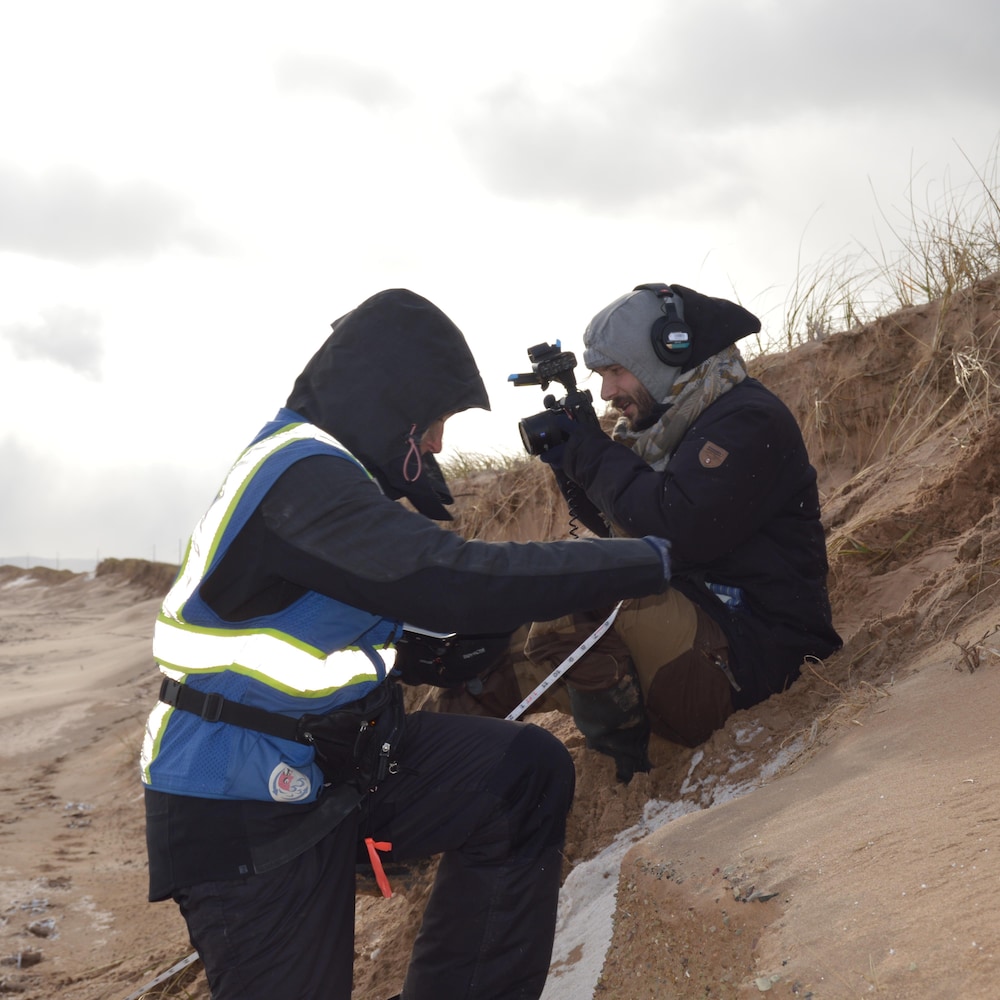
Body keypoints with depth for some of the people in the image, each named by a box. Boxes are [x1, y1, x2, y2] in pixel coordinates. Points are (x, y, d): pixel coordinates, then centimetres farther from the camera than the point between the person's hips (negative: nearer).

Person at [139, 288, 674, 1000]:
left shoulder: (332, 474, 10)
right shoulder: (297, 476, -21)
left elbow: (434, 630, 14)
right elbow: (452, 581, -31)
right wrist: (646, 562, -24)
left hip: (338, 761, 9)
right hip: (243, 811, -9)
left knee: (529, 772, -5)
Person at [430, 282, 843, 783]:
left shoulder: (748, 422, -14)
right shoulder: (678, 422, 16)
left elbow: (677, 529, -26)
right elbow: (616, 523, 22)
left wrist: (593, 455, -14)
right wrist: (570, 460, 3)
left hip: (751, 644, -10)